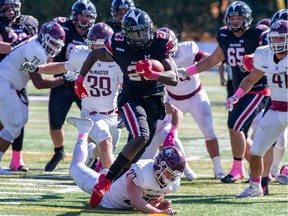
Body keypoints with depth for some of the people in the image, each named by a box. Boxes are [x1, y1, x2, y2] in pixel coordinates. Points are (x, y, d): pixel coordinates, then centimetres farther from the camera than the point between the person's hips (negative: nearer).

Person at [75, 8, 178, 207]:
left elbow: (174, 79, -18)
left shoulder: (160, 44, -14)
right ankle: (107, 180, -26)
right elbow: (94, 55, 7)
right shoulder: (119, 46, -14)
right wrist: (80, 79, 15)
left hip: (154, 101, 3)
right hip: (131, 98, -3)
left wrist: (152, 74, -35)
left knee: (136, 152, 5)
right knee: (141, 136, -27)